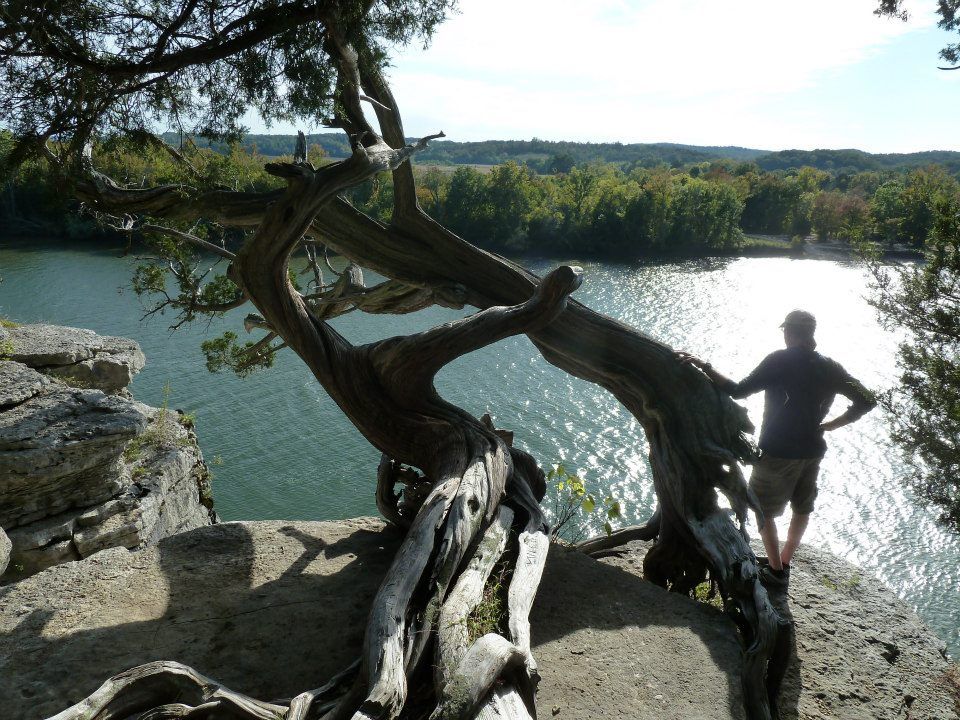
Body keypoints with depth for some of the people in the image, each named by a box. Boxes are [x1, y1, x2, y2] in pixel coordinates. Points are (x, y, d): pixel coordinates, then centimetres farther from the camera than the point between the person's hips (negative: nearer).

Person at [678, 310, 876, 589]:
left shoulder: (779, 361, -16)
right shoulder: (830, 368, 1)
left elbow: (738, 390, -24)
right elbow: (866, 401, 5)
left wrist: (703, 366, -22)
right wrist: (826, 426, 7)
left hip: (777, 452, -6)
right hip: (813, 451, 6)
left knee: (763, 509, 12)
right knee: (802, 508, 23)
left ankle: (776, 571, 18)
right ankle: (784, 562, 34)